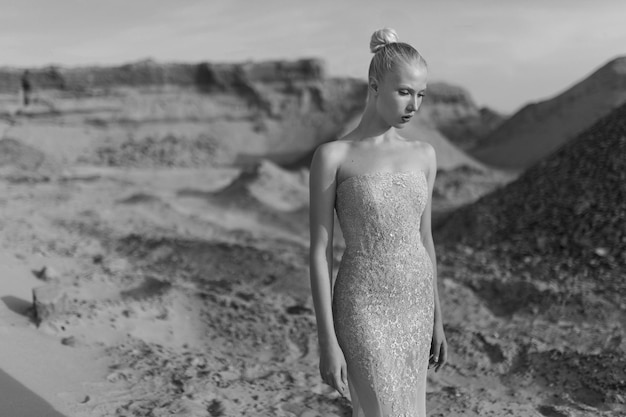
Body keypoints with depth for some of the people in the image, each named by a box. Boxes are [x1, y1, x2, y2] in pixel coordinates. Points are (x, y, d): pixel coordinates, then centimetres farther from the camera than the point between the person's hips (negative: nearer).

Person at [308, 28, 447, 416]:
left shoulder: (424, 155, 5)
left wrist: (437, 320, 15)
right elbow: (319, 252, -11)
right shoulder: (331, 156, -11)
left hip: (415, 309, 6)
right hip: (364, 312, -5)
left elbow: (424, 240, 12)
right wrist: (327, 341, -12)